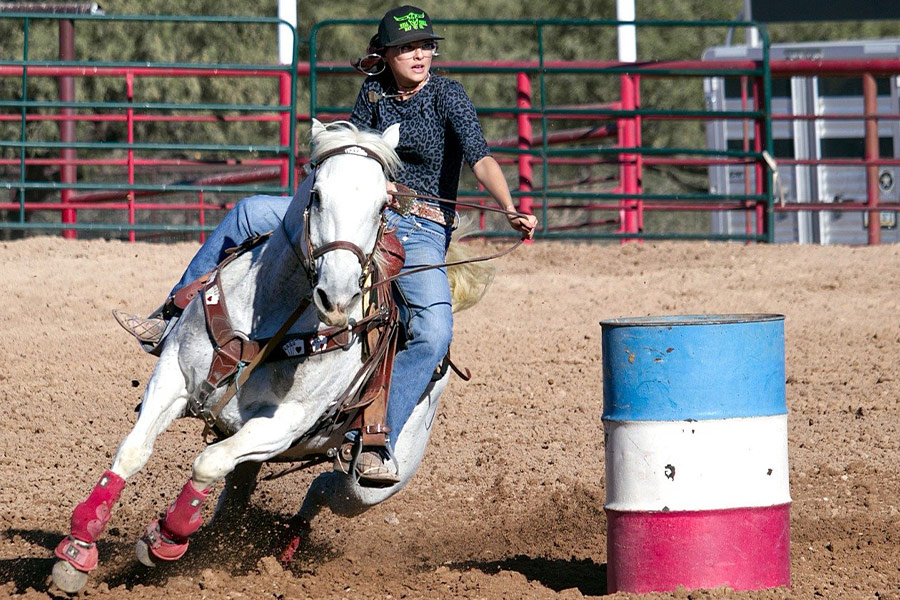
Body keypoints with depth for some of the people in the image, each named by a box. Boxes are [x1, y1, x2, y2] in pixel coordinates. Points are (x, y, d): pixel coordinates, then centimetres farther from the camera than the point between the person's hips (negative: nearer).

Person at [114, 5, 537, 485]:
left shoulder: (446, 95, -7)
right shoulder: (373, 94, 7)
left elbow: (481, 158, -19)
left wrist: (511, 211, -34)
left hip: (422, 233, -4)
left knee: (433, 332, -31)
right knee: (249, 213, -8)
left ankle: (376, 446, -28)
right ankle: (172, 324, -3)